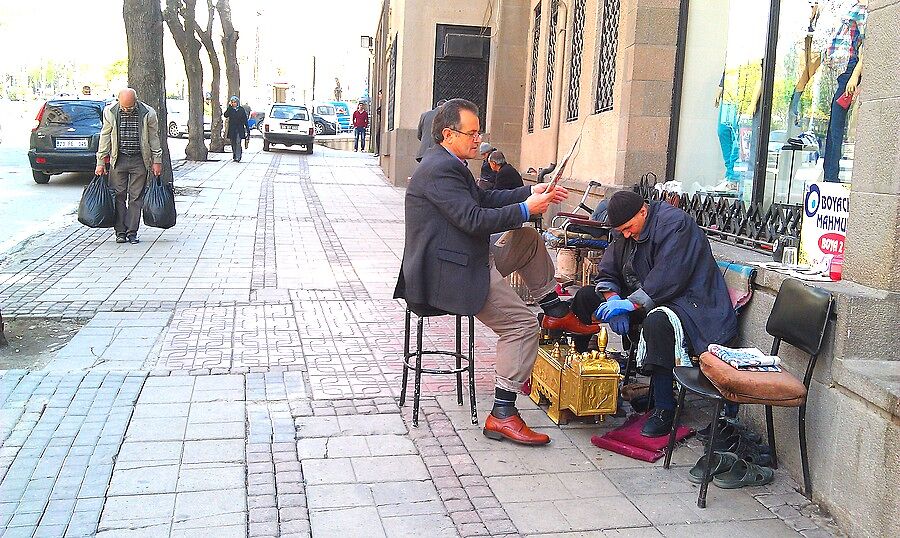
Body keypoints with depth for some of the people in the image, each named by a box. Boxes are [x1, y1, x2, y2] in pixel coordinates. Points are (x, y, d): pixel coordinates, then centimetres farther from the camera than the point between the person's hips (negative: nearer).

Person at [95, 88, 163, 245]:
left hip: (139, 160, -1)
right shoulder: (110, 112, -2)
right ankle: (120, 232, 9)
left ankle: (132, 232, 6)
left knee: (136, 197, 0)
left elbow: (154, 138, 3)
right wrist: (100, 162, 4)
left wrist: (157, 161, 3)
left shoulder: (148, 113, -7)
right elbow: (105, 137, 5)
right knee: (119, 196, 2)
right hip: (118, 160, 1)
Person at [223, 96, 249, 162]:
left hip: (240, 129, -3)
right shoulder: (230, 109, 6)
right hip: (232, 129, 3)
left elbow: (245, 120, 4)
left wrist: (248, 130, -1)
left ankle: (237, 157, -16)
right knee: (233, 143, 8)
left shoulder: (241, 109, 2)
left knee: (238, 142, -14)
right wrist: (229, 106, -15)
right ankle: (234, 156, 22)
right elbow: (225, 115, -13)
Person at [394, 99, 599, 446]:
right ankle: (502, 416, -6)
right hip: (452, 273, -11)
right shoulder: (440, 169, -19)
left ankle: (557, 311, 24)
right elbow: (474, 219, -25)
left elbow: (484, 198, 15)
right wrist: (525, 209, -15)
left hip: (469, 258, 11)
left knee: (529, 239, 18)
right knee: (523, 326, -11)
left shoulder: (446, 164, 14)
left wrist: (532, 193, 6)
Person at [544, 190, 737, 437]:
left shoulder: (675, 223, -19)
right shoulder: (624, 231, 6)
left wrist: (629, 304, -27)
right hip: (639, 299, 8)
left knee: (657, 322, -40)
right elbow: (608, 274, 7)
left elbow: (668, 280, -27)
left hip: (687, 300, -8)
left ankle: (664, 409, -26)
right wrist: (614, 300, -14)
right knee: (585, 297, 0)